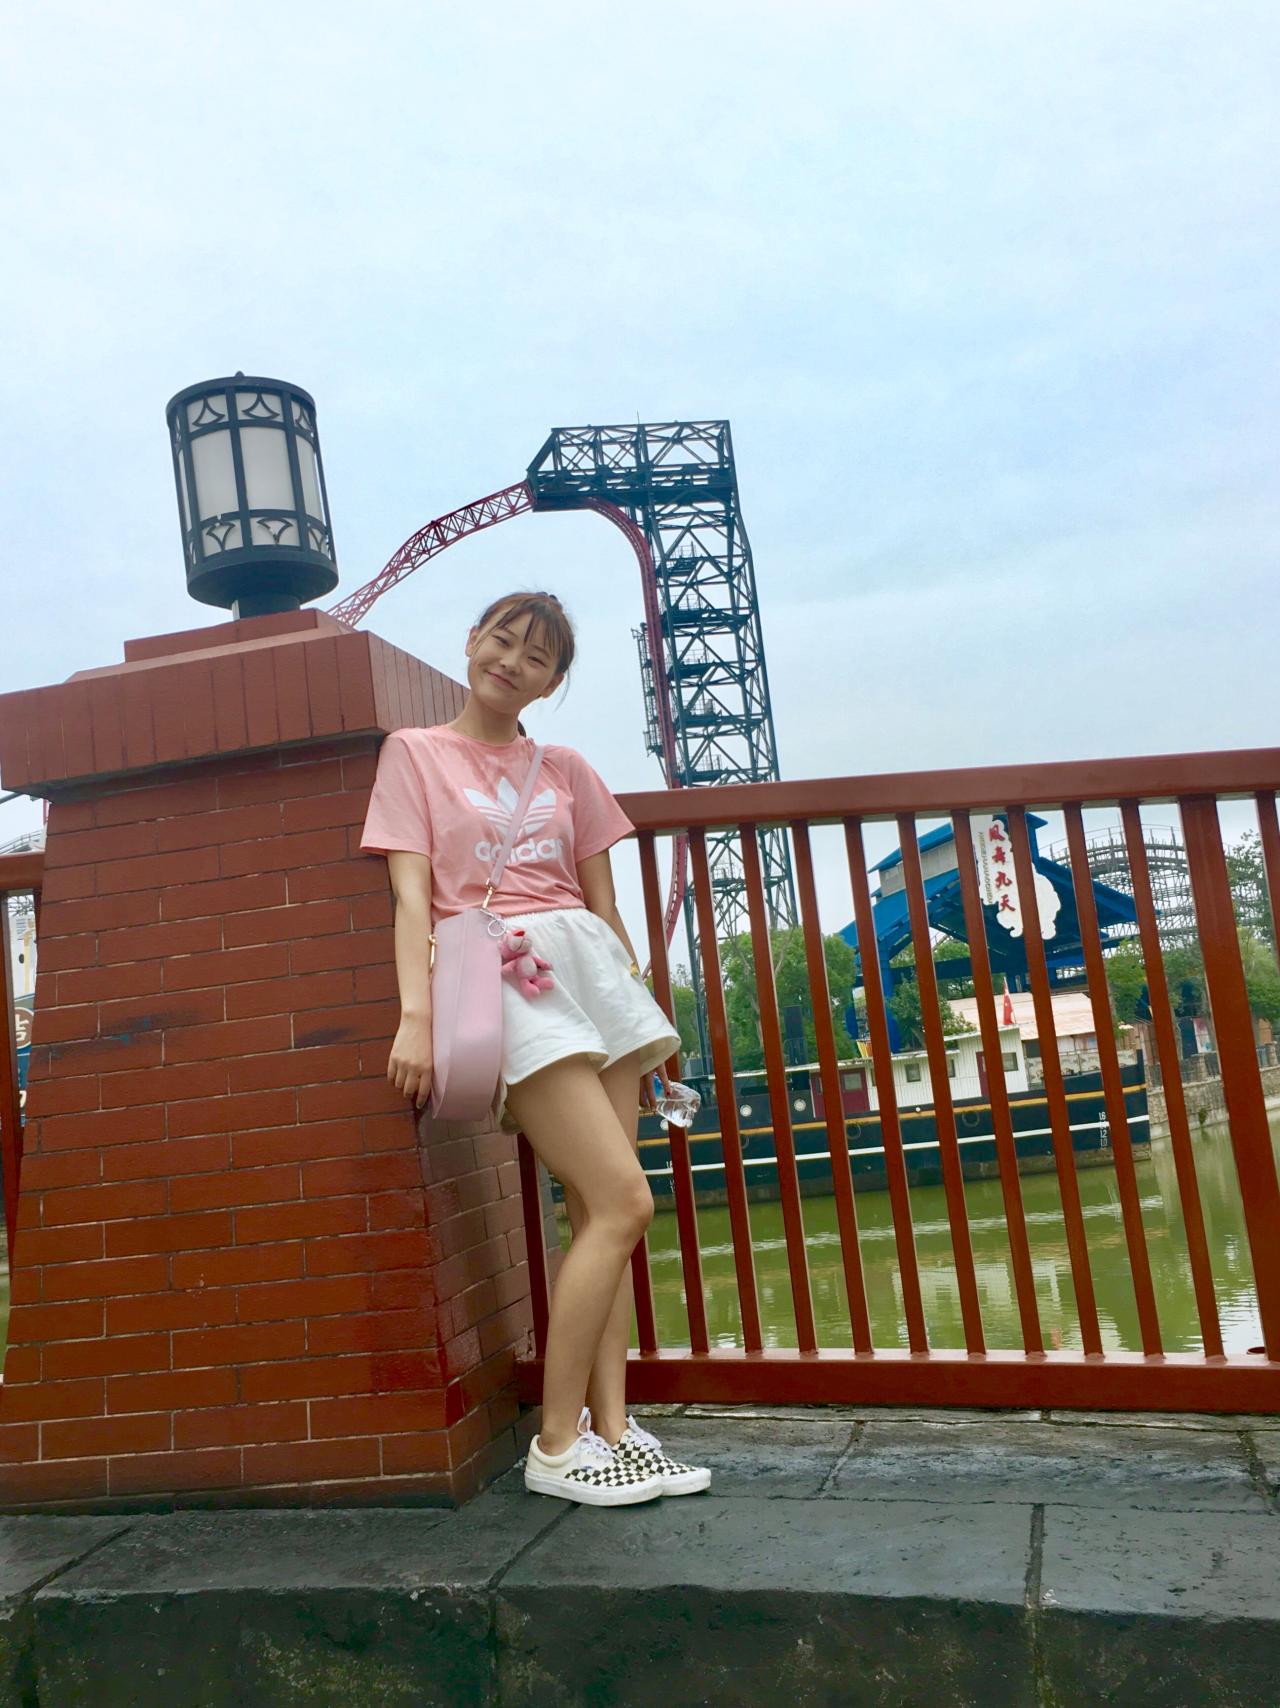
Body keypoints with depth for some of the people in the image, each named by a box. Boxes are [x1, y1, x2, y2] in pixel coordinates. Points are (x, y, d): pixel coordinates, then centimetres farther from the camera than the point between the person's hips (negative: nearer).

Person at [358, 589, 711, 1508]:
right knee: (623, 1201, -14)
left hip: (590, 966, 5)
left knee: (600, 1212, 1)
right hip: (497, 976, -5)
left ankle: (610, 1426, 10)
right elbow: (411, 892, -4)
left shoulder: (566, 770, 17)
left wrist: (646, 1022, 16)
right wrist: (415, 1012, -16)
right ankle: (557, 1443, -1)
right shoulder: (415, 752, 7)